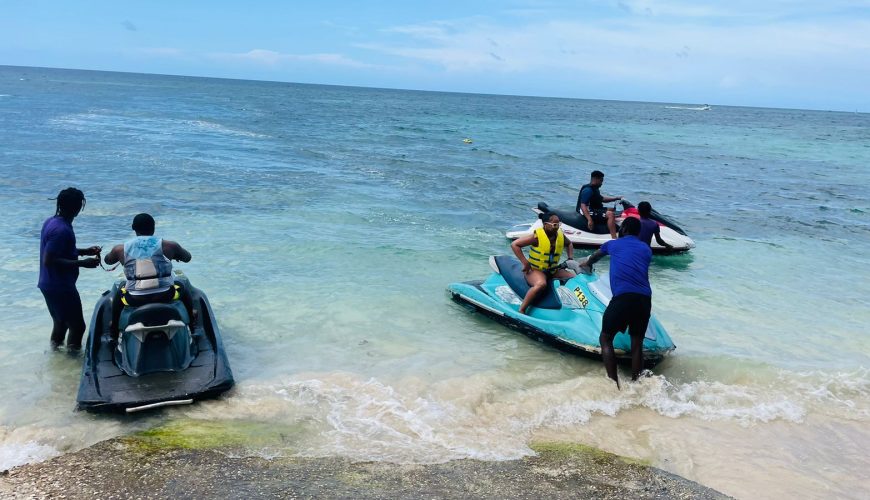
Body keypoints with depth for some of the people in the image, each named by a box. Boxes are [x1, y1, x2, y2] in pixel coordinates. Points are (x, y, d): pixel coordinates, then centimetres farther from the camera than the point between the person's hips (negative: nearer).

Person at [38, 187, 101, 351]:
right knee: (77, 325, 0)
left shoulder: (51, 222, 6)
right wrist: (82, 263, -25)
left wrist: (84, 251, 13)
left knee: (61, 320, 24)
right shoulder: (62, 229, -24)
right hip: (60, 287, -10)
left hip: (51, 285, 10)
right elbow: (49, 260, -27)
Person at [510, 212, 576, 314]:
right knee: (541, 284, -39)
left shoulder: (560, 235, 2)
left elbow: (569, 244, 27)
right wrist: (525, 263, -23)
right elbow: (514, 244, -20)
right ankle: (521, 310, -31)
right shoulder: (537, 236, -18)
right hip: (535, 270, -7)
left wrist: (570, 258, 9)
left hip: (553, 270, 7)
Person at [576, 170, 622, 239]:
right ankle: (614, 238, -31)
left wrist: (616, 198, 21)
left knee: (611, 210, 26)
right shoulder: (587, 190, -20)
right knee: (610, 214, -27)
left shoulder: (594, 189, 14)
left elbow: (601, 199, 28)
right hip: (589, 213, -12)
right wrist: (589, 219, -38)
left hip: (595, 210, 12)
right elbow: (583, 206, -28)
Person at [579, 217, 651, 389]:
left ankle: (615, 386, -4)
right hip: (645, 298, 4)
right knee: (637, 343, 13)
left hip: (623, 296, -3)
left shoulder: (613, 244, 20)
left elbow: (594, 258, 41)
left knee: (605, 339, 6)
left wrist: (586, 265, 65)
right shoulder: (646, 249, 24)